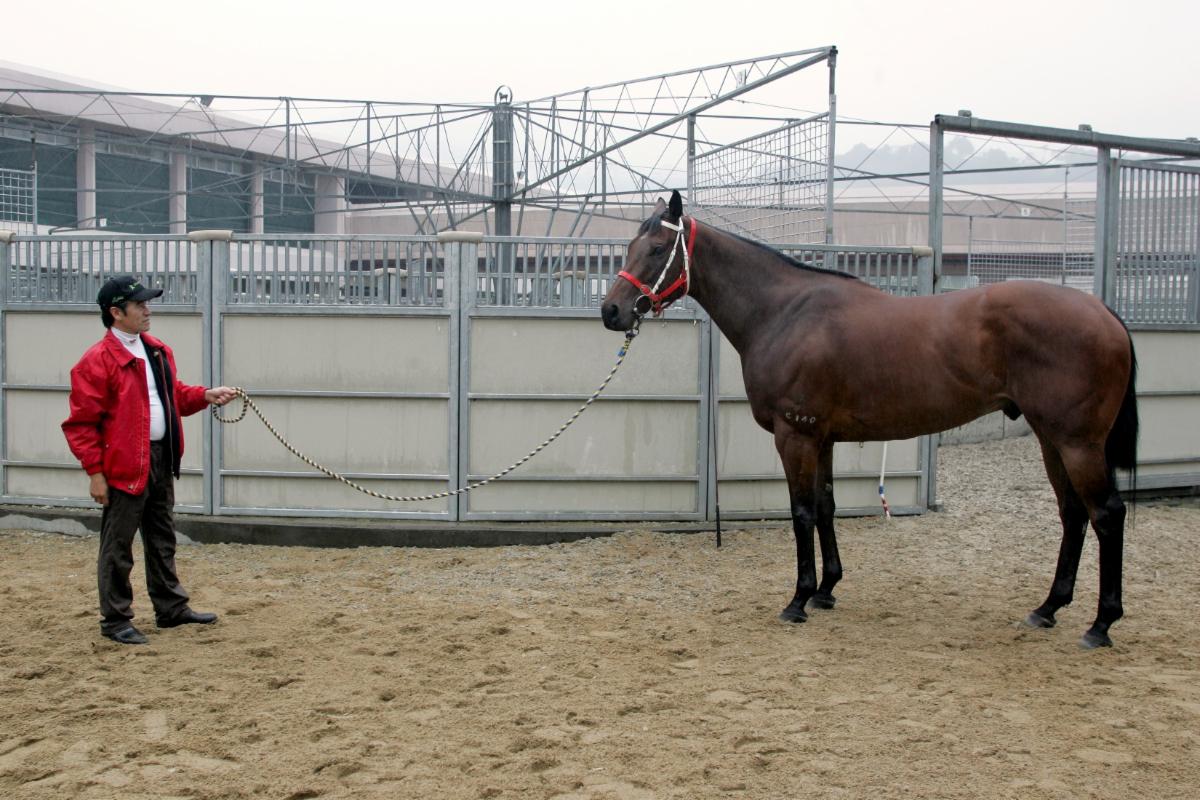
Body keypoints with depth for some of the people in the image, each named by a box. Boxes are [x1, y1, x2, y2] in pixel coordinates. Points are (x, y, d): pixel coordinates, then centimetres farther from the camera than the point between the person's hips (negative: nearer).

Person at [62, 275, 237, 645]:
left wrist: (205, 396, 5)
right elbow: (82, 423, -14)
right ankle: (115, 620, 13)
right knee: (117, 547, 3)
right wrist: (95, 472, -17)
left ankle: (171, 608, 31)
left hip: (162, 460, 8)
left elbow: (174, 394, 23)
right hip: (124, 465, -8)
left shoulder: (158, 351, 11)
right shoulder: (97, 361, -14)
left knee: (163, 539, 19)